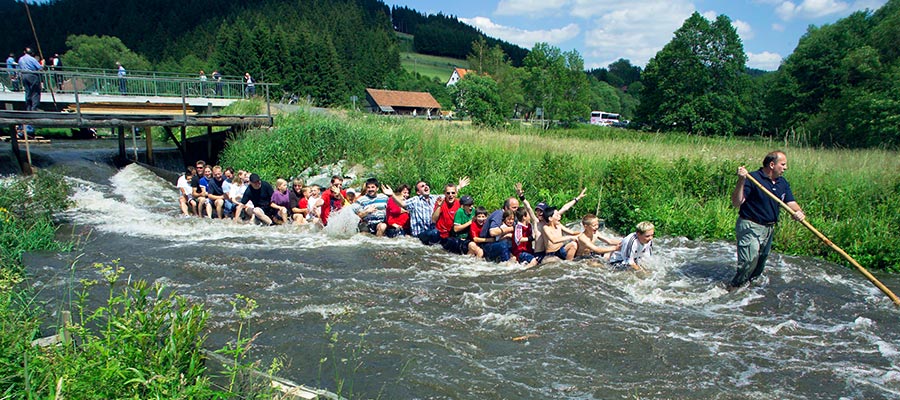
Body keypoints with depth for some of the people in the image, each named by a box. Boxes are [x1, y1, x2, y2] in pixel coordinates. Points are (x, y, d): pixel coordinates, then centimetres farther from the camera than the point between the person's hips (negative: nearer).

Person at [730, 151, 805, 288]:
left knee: (761, 263, 18)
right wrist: (741, 181, -33)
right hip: (750, 228, -8)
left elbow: (791, 203, 2)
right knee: (749, 262, -12)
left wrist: (799, 212, -21)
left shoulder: (783, 183, 8)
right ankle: (734, 288, 6)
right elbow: (736, 203, -21)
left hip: (769, 229, 8)